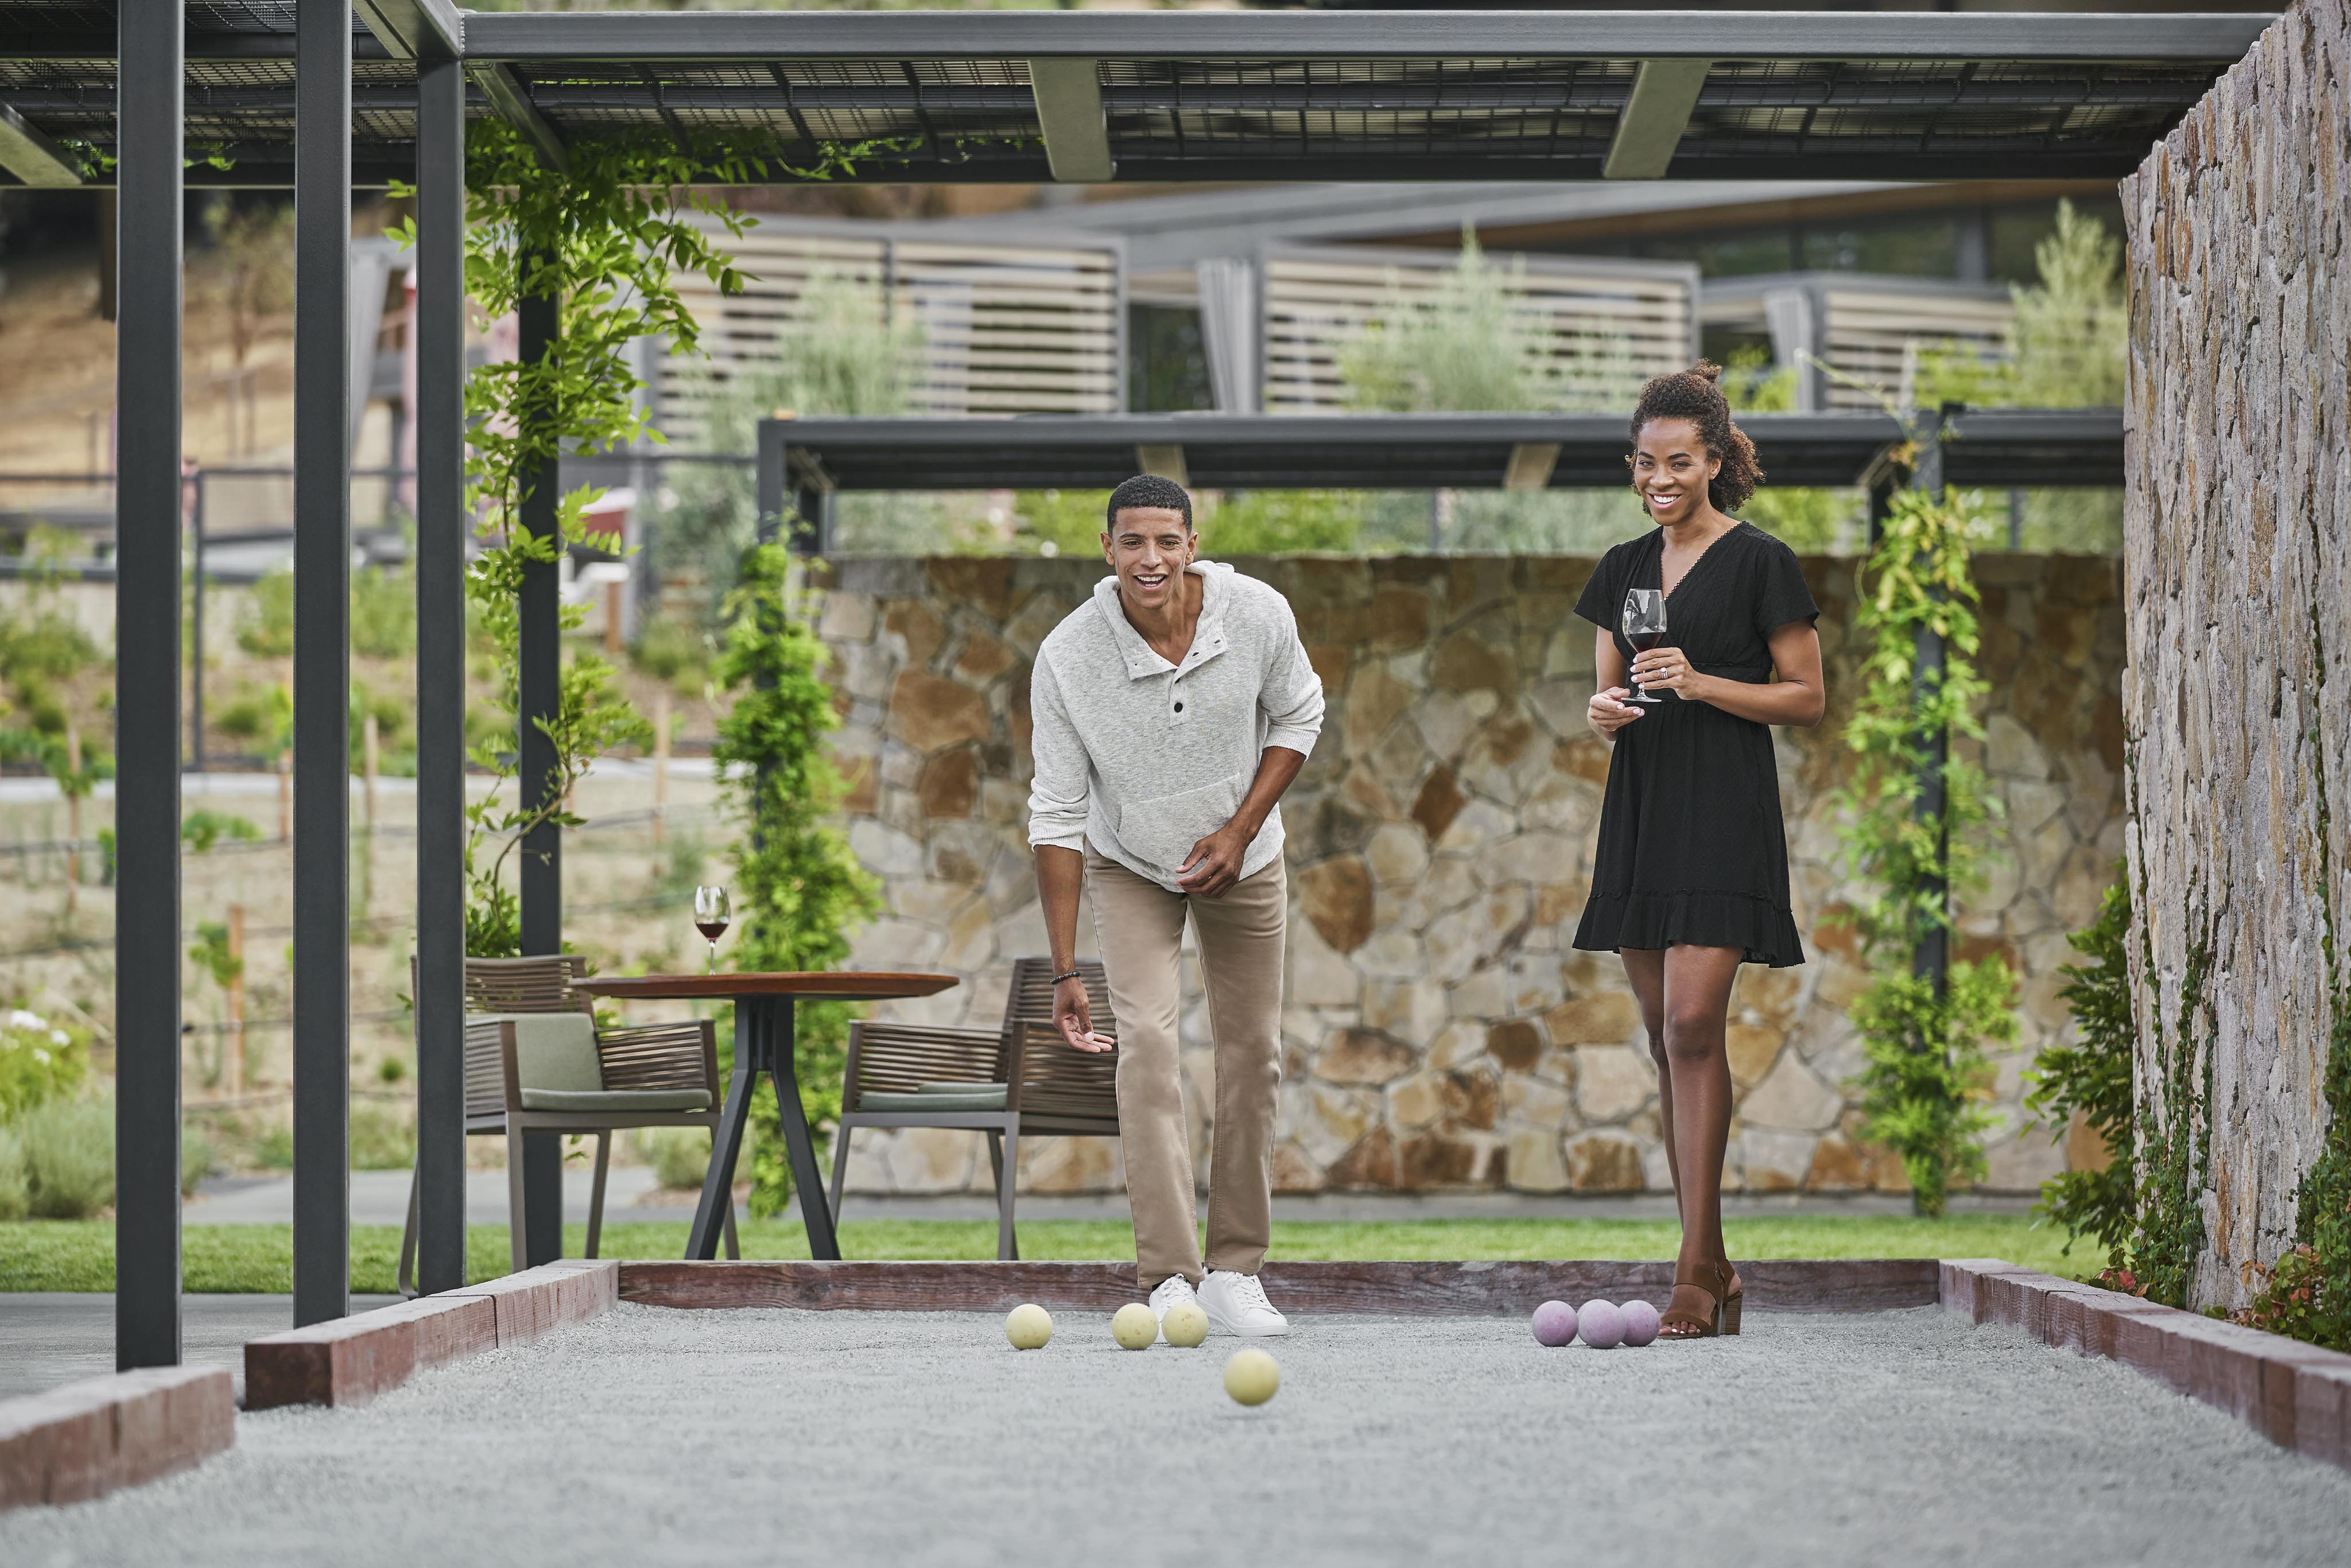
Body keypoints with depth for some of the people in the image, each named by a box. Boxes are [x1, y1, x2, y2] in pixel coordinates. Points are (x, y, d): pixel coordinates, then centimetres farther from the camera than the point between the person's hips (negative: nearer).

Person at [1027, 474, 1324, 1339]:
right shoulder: (1066, 658, -26)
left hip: (1242, 860, 2)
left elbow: (1298, 715, -1)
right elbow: (1058, 815, -19)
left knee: (1253, 1055, 2)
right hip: (1129, 867, -2)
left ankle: (1234, 1273, 14)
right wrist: (1064, 970, -20)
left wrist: (1242, 828, -14)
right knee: (1148, 1041, -19)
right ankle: (1170, 1281, -21)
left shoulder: (1259, 615, -22)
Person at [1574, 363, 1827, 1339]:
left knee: (1693, 1021, -16)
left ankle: (1696, 1268, -13)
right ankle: (1712, 1266, 12)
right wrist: (1603, 710, -3)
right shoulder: (1624, 570, 14)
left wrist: (1702, 683, -15)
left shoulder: (1760, 563, -3)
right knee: (1666, 1035, 5)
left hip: (1724, 813, -6)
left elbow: (1807, 698, -3)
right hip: (1641, 809, 6)